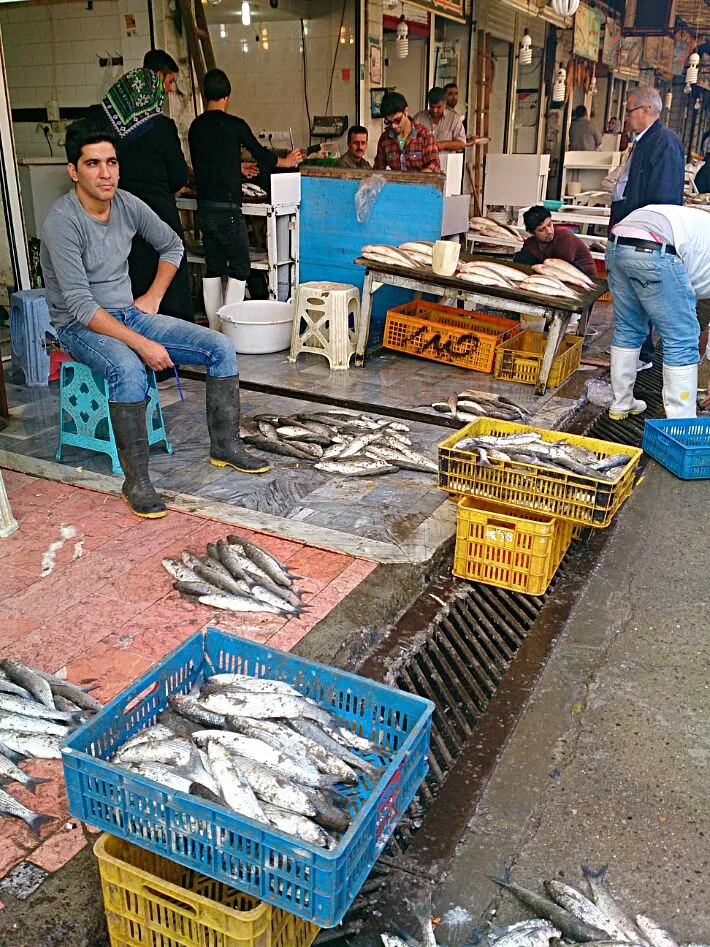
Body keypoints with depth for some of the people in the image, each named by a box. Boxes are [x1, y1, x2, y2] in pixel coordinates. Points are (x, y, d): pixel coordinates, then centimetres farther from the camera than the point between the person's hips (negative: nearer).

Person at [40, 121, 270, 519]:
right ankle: (136, 480, -28)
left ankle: (226, 446, 5)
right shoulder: (62, 221, -21)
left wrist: (154, 296, 5)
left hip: (131, 314, 6)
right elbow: (81, 306, -26)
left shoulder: (128, 205, -2)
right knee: (129, 369, -40)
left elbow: (172, 245, 17)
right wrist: (142, 344, -31)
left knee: (221, 347, -8)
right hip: (82, 326, -6)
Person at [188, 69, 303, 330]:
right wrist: (287, 161, 23)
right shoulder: (234, 125, -7)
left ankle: (215, 328, 14)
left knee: (213, 267, 11)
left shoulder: (195, 126, 9)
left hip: (204, 208, 6)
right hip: (227, 208, -6)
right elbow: (261, 154, 5)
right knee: (239, 268, 1)